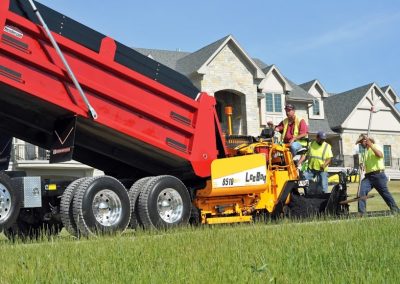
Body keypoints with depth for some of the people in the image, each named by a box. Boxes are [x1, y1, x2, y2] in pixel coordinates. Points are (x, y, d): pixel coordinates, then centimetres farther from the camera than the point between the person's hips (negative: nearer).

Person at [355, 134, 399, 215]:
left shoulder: (375, 146, 0)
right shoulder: (365, 151, 22)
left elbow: (380, 155, -22)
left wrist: (370, 145, -22)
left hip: (378, 175, -6)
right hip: (368, 176, 6)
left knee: (385, 193, 0)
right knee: (362, 192, -13)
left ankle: (395, 210, 12)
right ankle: (361, 213, -15)